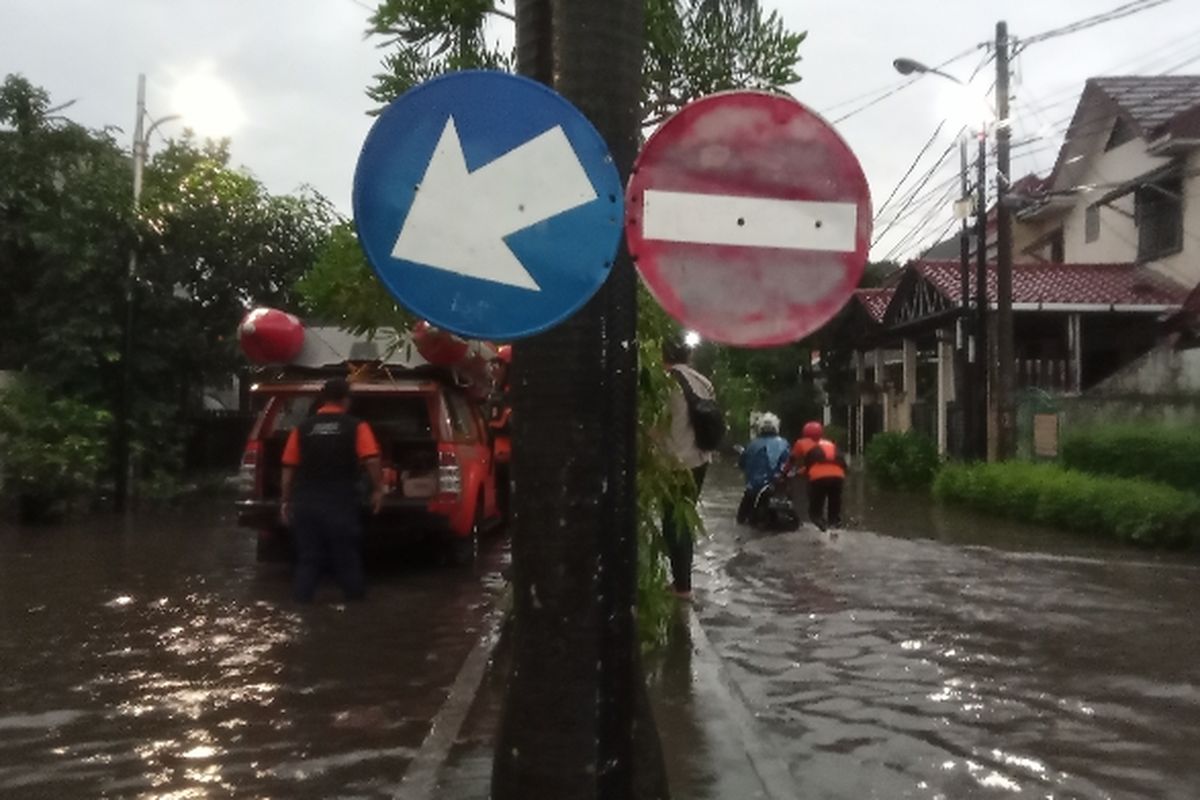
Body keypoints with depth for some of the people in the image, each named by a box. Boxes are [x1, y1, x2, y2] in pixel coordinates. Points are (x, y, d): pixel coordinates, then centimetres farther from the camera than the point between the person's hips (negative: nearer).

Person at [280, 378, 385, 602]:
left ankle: (303, 601, 9)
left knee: (308, 558, 10)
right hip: (341, 502, -2)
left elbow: (289, 468, 6)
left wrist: (285, 501, 12)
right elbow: (372, 461, -10)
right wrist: (378, 489, 1)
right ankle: (355, 598, 15)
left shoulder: (302, 428, 7)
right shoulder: (356, 427, -1)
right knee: (347, 557, 8)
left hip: (305, 502, 3)